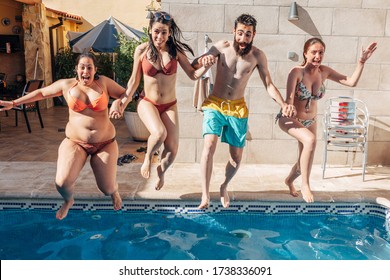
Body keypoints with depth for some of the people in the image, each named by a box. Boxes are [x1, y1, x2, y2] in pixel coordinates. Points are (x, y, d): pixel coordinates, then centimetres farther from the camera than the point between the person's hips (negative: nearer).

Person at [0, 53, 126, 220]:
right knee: (62, 183, -16)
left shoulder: (103, 82, -4)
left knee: (107, 188, 3)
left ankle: (114, 192, 45)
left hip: (105, 143, 0)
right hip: (76, 142, 1)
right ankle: (68, 201, 23)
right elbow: (41, 92, 11)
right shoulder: (67, 85, -1)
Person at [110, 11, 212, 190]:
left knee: (172, 151, -4)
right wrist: (124, 101, 0)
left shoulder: (176, 50, -5)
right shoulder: (142, 50, -6)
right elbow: (134, 80, 3)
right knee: (159, 133, -33)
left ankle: (161, 171, 33)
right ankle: (148, 157, 3)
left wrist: (205, 66, -21)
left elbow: (193, 75, -2)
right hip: (147, 102, -2)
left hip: (169, 106, 2)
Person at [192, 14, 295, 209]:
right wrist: (202, 60, -27)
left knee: (237, 156, 5)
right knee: (209, 145, -23)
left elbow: (269, 84, 1)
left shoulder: (258, 56, -4)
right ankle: (205, 196, -15)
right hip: (215, 104, -1)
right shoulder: (221, 47, -6)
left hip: (238, 109, 2)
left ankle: (224, 187, 33)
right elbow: (193, 65, -3)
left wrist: (283, 104, -15)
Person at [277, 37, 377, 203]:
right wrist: (290, 114, -41)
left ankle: (289, 180, 50)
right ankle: (305, 185, -20)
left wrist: (362, 61, -15)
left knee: (304, 160, 16)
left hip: (310, 121, 6)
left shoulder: (324, 72, -7)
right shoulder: (297, 72, -22)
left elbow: (351, 82, -8)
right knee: (310, 140, -36)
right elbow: (289, 100, -27)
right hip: (290, 119, -6)